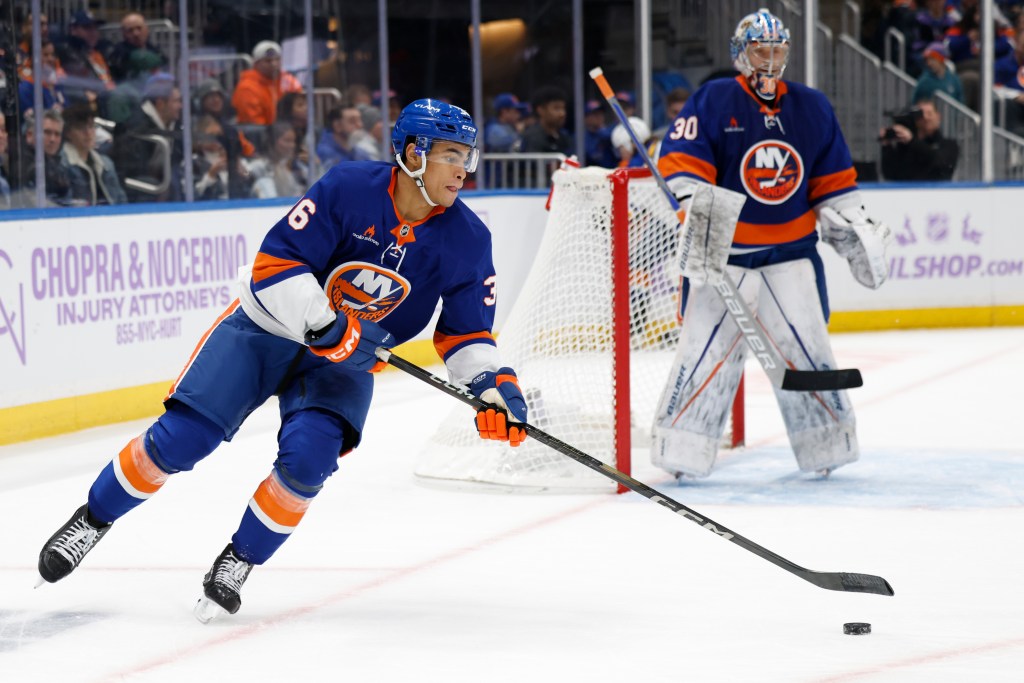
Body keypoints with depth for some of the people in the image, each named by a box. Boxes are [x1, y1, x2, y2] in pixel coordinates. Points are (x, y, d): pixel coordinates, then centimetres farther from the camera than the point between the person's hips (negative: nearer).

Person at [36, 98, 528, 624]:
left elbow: (466, 329, 1)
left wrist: (494, 384, -15)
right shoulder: (348, 188, -21)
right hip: (270, 326, -2)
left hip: (345, 363, 2)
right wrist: (325, 322, -31)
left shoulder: (467, 239, -9)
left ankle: (240, 560, 0)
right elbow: (275, 262, -21)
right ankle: (93, 520, 14)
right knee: (180, 438, -9)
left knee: (306, 458, -23)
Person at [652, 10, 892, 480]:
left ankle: (826, 446, 17)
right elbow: (681, 159, -10)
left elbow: (832, 183, 15)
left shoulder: (812, 108, 11)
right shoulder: (712, 102, -3)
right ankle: (681, 452, -3)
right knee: (707, 346, -9)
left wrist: (856, 231, 9)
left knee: (806, 345, 4)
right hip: (722, 253, -3)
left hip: (791, 254, 4)